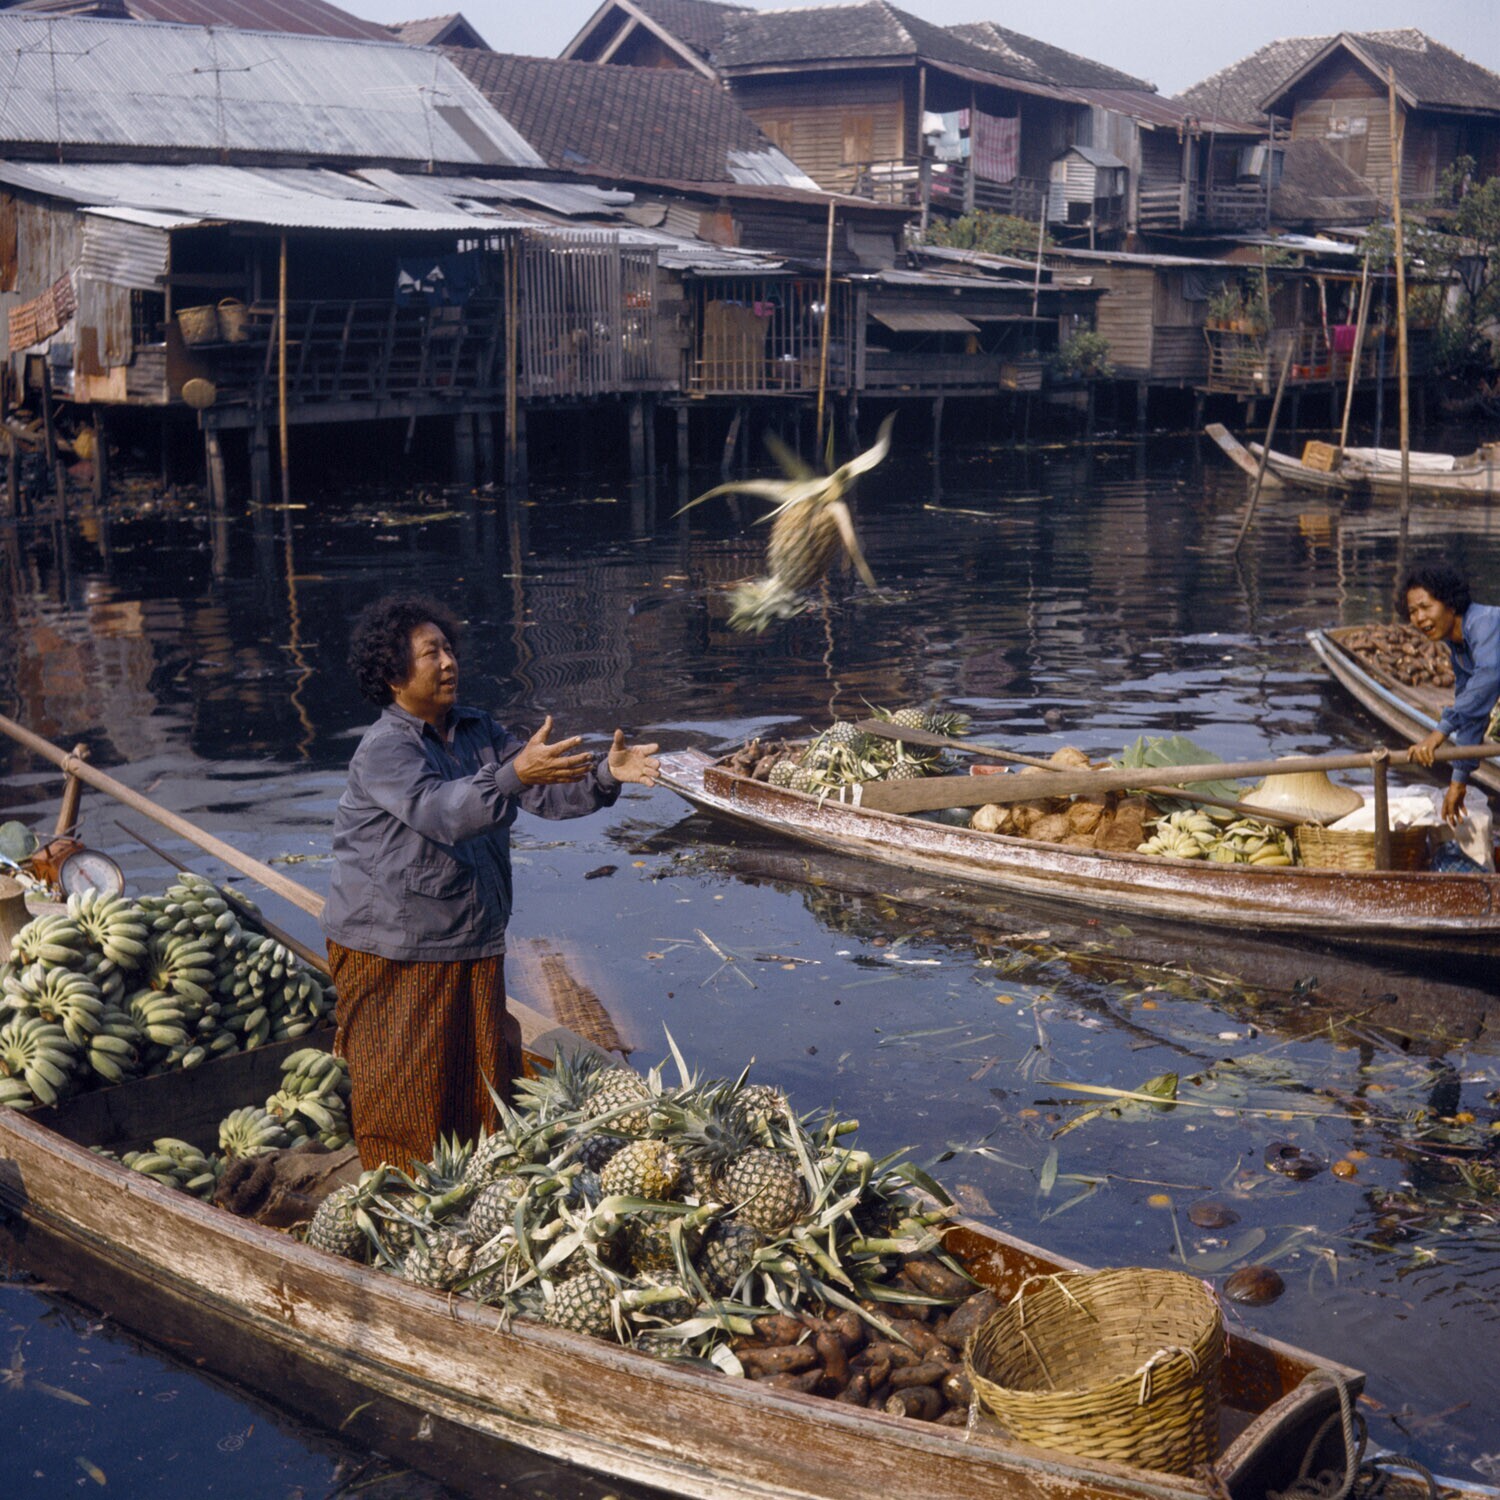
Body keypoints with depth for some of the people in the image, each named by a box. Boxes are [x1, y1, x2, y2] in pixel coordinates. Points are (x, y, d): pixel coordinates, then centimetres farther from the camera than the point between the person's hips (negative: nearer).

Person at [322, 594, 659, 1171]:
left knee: (483, 1076, 14)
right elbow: (441, 811, -34)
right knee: (405, 1098, 3)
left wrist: (605, 776, -15)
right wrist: (516, 774, -48)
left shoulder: (477, 731, 6)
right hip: (394, 952, -7)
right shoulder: (383, 749, -17)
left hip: (475, 944, 7)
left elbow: (545, 793, 4)